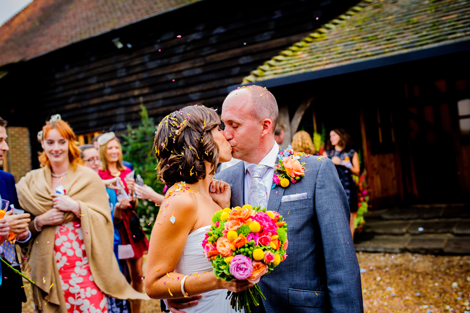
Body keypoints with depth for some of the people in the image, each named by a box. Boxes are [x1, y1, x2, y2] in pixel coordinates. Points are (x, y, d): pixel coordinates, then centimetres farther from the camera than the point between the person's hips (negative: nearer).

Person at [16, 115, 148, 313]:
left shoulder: (88, 177, 0)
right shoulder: (30, 182, 9)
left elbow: (103, 219, -4)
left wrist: (76, 206, -16)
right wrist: (39, 221, -9)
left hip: (84, 265, -2)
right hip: (49, 267, 3)